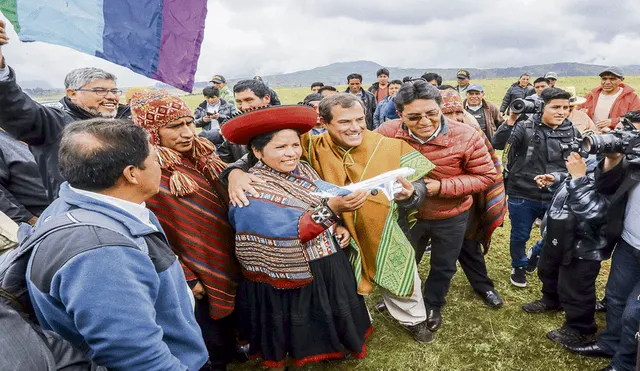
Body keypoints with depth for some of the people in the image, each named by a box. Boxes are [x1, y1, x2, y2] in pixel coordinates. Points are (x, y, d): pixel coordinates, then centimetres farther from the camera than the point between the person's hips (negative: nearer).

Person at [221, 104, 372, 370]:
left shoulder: (303, 171, 0)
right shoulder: (250, 191, -22)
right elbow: (288, 232, -32)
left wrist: (339, 228, -5)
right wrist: (332, 209, -42)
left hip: (331, 268, 6)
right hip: (290, 282, -6)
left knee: (330, 323, 23)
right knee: (302, 338, 14)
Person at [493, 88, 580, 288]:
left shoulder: (572, 131, 2)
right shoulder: (526, 127, -11)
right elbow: (497, 144, -23)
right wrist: (511, 120, -32)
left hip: (557, 197, 4)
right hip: (522, 195, -3)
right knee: (519, 236, 13)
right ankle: (518, 266, 39)